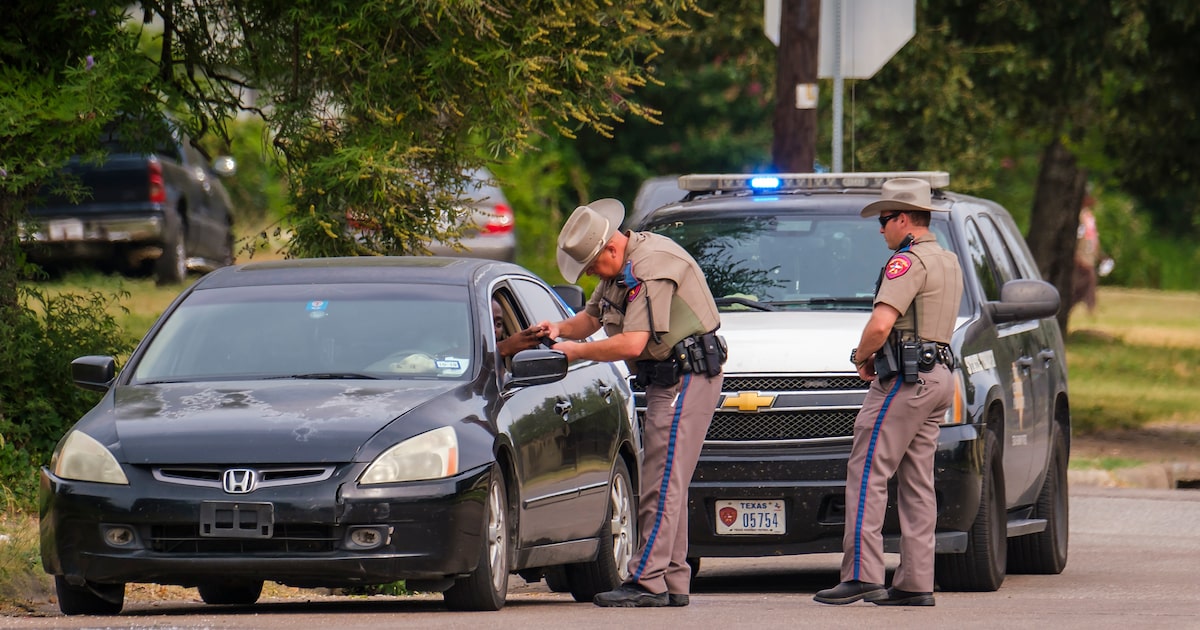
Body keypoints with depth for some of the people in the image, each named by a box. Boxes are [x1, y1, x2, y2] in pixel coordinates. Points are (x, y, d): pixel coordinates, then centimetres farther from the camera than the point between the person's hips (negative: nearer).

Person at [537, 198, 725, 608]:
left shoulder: (651, 267, -22)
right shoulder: (620, 268, 11)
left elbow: (632, 344, -27)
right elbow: (592, 317, 25)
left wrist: (576, 351, -15)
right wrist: (561, 328, 3)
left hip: (688, 377, -11)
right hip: (667, 379, 11)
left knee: (662, 483, -13)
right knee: (668, 485, 10)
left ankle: (648, 582, -15)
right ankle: (673, 582, 12)